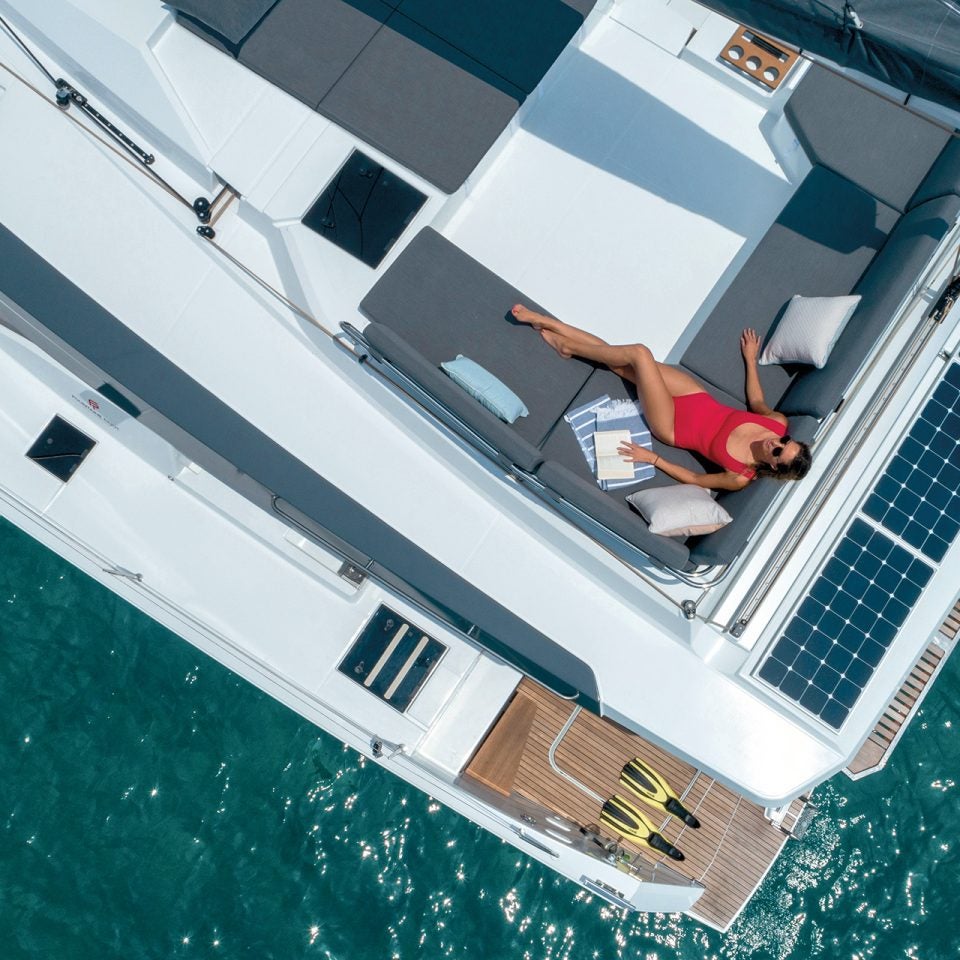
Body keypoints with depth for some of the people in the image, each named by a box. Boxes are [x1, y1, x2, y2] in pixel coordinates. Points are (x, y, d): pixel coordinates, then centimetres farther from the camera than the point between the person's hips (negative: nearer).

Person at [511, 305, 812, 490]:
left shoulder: (742, 478, -24)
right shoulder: (778, 422, -12)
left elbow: (696, 479, -15)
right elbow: (757, 402, 9)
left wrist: (652, 459, -17)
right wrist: (751, 359, 14)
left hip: (673, 427, -5)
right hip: (697, 399, 5)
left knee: (639, 353, -21)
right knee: (619, 361, -1)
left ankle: (569, 347, 6)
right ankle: (546, 322, 14)